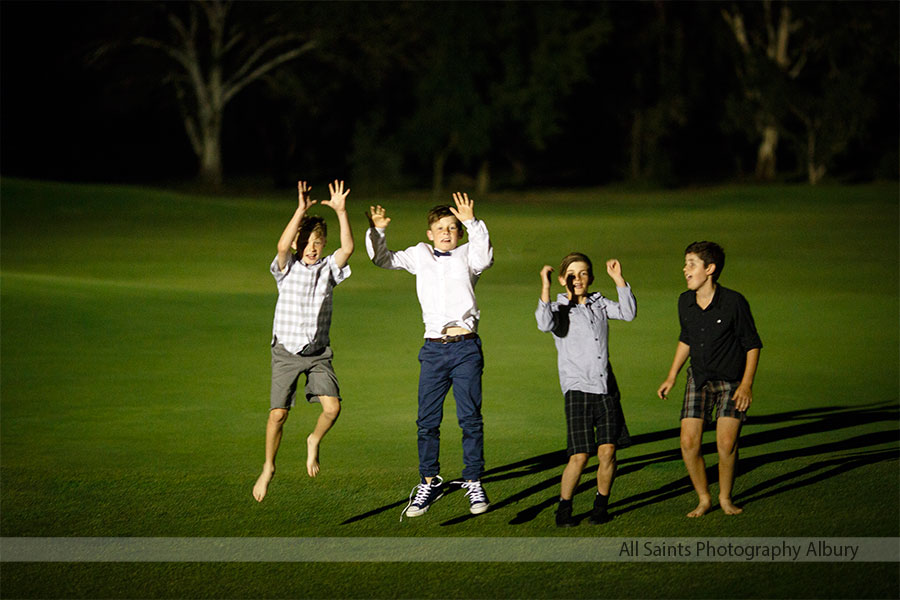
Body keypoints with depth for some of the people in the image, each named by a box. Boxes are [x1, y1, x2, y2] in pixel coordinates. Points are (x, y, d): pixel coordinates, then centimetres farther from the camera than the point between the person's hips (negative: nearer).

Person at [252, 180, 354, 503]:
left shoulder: (328, 268, 3)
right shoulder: (287, 268, -3)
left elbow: (348, 247, -16)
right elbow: (282, 246, -25)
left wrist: (341, 211, -25)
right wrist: (301, 210, -31)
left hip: (318, 353, 2)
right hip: (286, 352, -1)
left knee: (332, 407, -16)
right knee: (278, 414, -5)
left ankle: (314, 441, 15)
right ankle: (269, 468, 16)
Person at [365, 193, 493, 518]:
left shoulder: (466, 255, 5)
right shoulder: (420, 255, 13)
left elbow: (484, 257, -17)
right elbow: (384, 259, 12)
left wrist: (473, 223, -29)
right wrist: (377, 232, -5)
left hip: (465, 347, -2)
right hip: (433, 348, 2)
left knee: (470, 418, -1)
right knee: (427, 420, 3)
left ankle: (474, 482, 8)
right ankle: (429, 482, 15)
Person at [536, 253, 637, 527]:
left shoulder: (599, 304, 14)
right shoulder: (559, 308, 1)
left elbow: (628, 313, -1)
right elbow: (545, 324, -20)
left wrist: (618, 279, -7)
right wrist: (545, 288, -27)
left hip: (606, 387, 4)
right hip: (577, 388, -4)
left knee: (607, 450, -5)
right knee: (579, 456, -9)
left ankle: (601, 504, 15)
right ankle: (564, 508, 9)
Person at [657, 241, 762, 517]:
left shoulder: (734, 302, -18)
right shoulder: (685, 302, -2)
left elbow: (753, 345, -8)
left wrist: (747, 384, -15)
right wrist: (671, 377, 15)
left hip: (732, 381, -4)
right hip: (699, 379, 4)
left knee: (726, 444, -13)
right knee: (688, 442, -8)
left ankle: (725, 497, 11)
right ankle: (704, 498, 11)